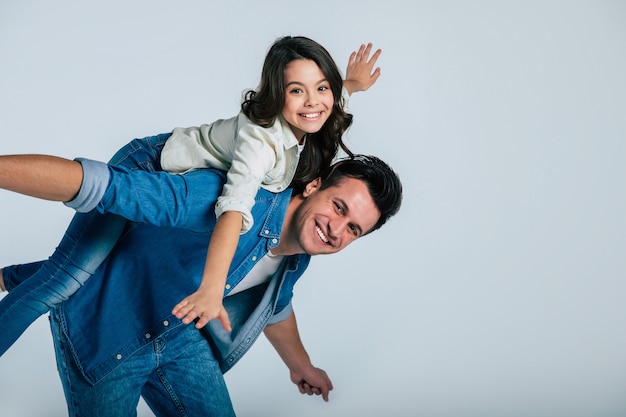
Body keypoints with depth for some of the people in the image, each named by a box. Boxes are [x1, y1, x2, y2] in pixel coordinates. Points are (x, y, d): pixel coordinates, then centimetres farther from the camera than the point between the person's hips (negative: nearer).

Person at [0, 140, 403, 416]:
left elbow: (274, 307, 18)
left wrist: (300, 365, 33)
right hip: (101, 326, -7)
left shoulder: (297, 257, -6)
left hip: (179, 331, 7)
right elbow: (107, 185, -41)